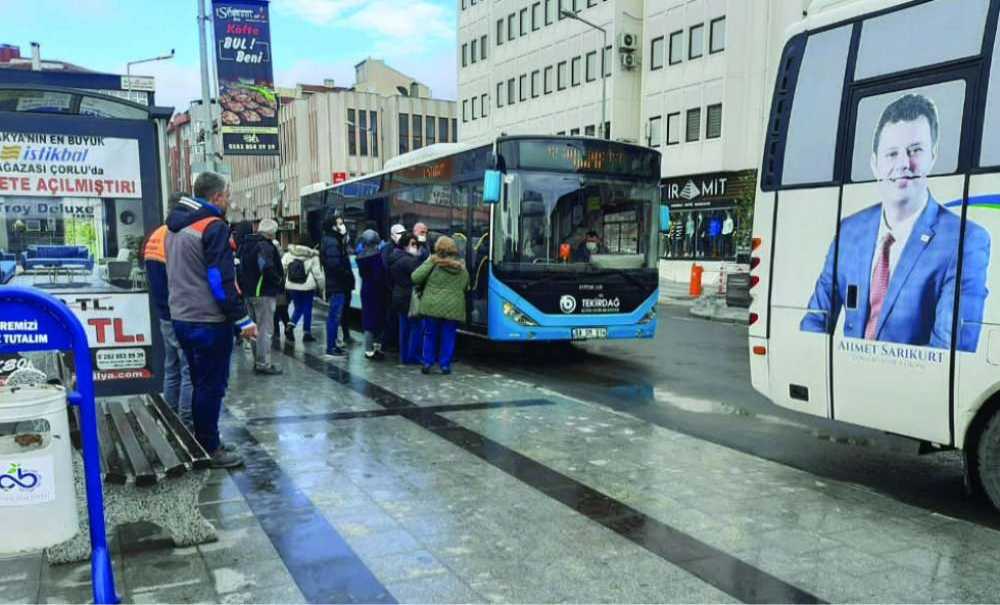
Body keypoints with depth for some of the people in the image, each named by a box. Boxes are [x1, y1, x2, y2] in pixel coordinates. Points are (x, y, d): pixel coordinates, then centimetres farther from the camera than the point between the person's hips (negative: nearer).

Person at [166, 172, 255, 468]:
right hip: (209, 321, -9)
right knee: (212, 385, 0)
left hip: (182, 318, 9)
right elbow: (222, 280, -20)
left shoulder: (176, 225, 14)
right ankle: (209, 450, 7)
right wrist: (243, 320, -17)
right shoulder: (214, 226, -15)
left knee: (200, 383, 18)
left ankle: (201, 443, 26)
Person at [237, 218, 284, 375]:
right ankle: (264, 364, -1)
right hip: (264, 293, -9)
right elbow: (267, 268, -28)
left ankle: (258, 361, 25)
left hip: (249, 293, 9)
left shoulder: (245, 245, 14)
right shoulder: (265, 246, -16)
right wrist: (278, 281, -12)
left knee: (256, 328, 17)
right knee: (265, 329, -3)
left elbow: (240, 267, 20)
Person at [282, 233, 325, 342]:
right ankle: (306, 333, 11)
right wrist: (322, 288, 3)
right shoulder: (312, 257, -6)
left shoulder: (288, 255, 2)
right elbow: (318, 274, -6)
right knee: (307, 309, 7)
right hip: (307, 287, -3)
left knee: (298, 308, 16)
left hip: (291, 287, 3)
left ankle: (290, 326, -5)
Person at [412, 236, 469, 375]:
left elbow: (415, 278, -10)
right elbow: (466, 287, 16)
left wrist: (429, 262, -2)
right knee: (448, 337, 8)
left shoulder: (433, 263, -9)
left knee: (430, 335, 10)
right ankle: (445, 365, 10)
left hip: (433, 306, -2)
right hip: (453, 308, 2)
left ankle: (427, 363, 13)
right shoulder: (462, 267, 5)